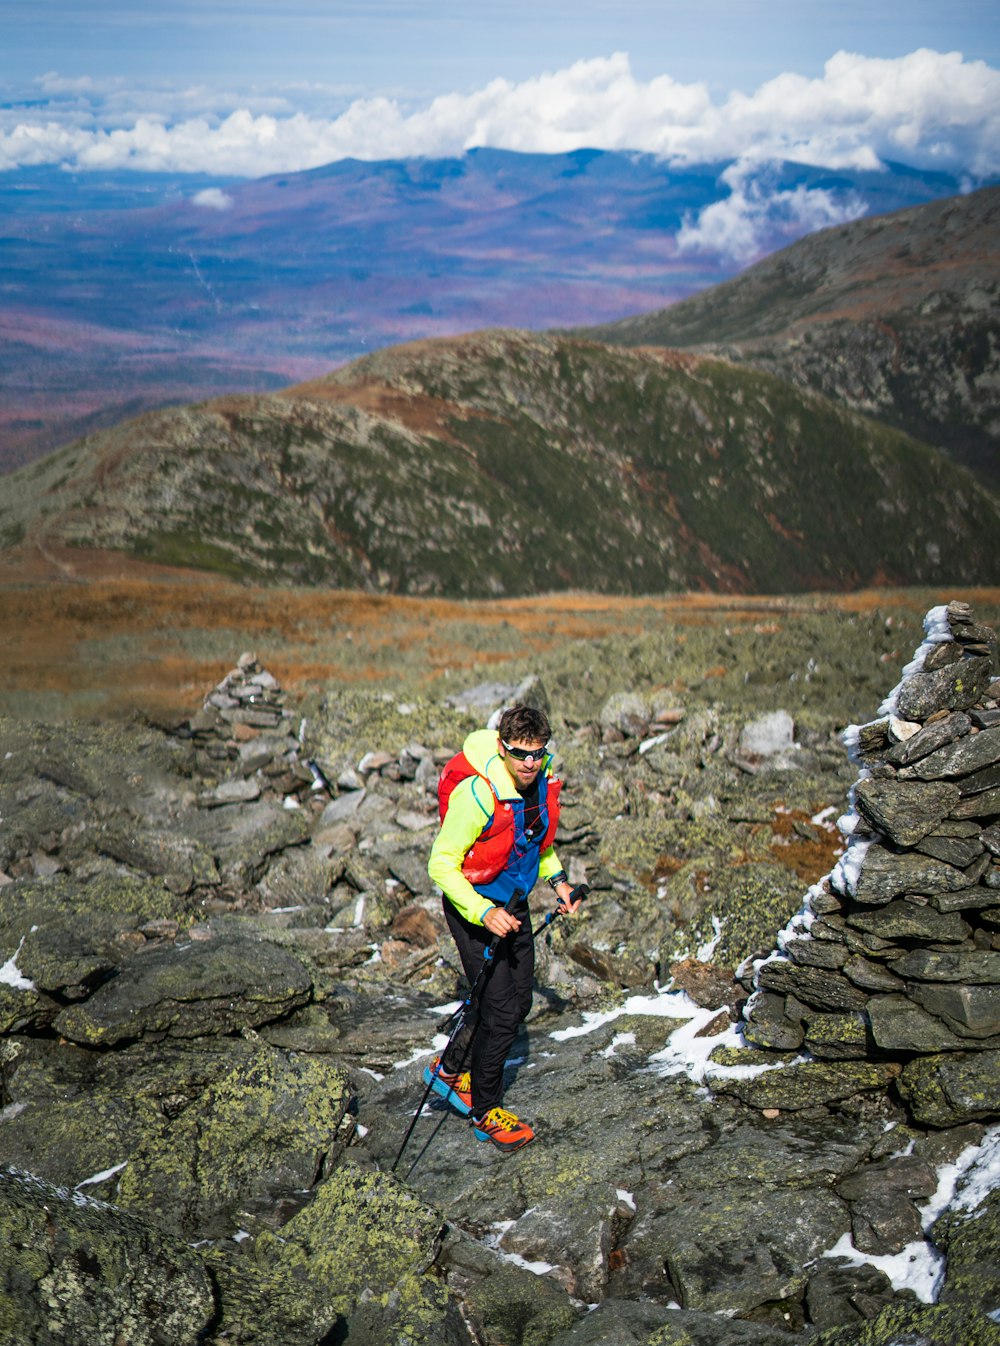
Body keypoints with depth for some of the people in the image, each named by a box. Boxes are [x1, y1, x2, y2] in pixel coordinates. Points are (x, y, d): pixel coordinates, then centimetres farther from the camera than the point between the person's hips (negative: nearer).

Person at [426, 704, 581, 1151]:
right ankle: (485, 1112, 12)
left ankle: (450, 1069, 37)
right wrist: (483, 913, -34)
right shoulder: (477, 794, -29)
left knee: (518, 1001, 15)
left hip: (513, 903, 8)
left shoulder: (542, 782, -5)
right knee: (501, 1010, -7)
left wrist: (556, 878, 4)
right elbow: (441, 864, -24)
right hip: (473, 906, -8)